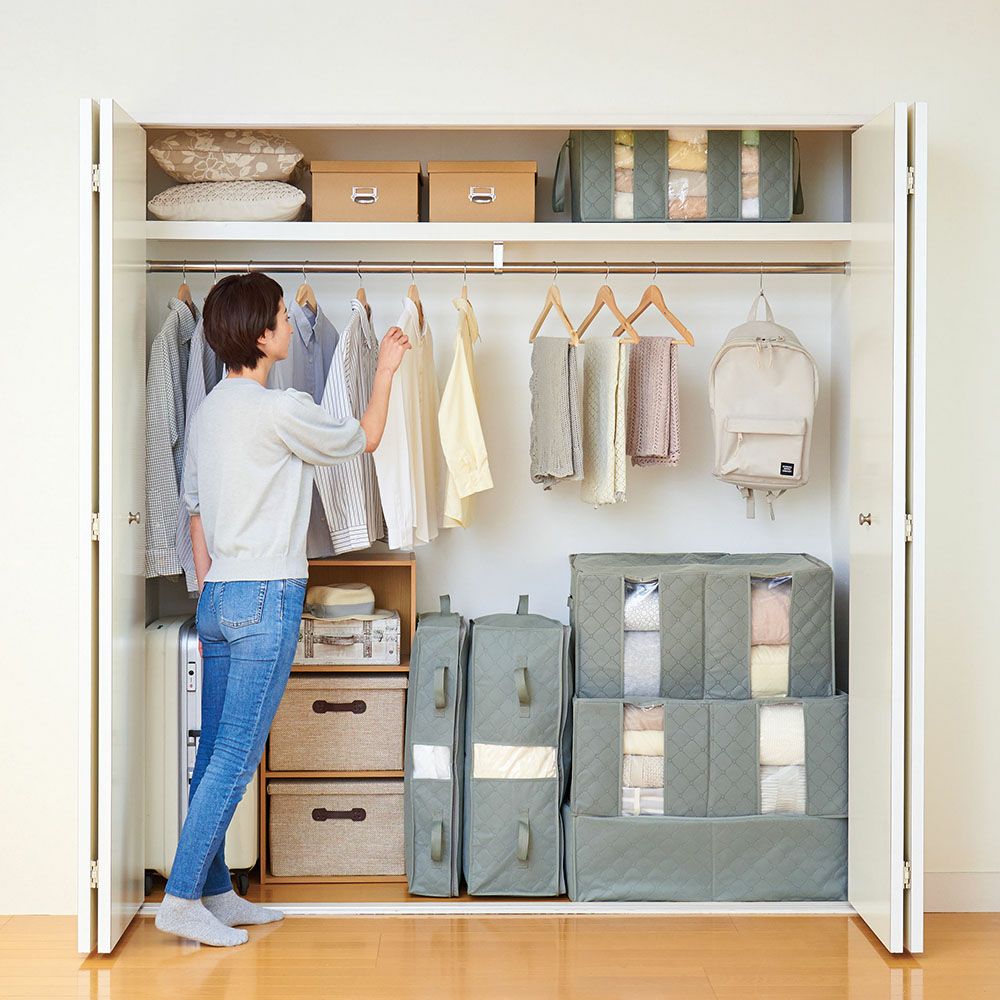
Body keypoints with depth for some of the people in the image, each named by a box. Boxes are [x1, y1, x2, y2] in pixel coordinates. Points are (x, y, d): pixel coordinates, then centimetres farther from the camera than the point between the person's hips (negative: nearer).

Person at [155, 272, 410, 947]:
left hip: (220, 598, 9)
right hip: (266, 599, -9)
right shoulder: (279, 409, -14)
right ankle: (181, 899, -3)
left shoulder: (209, 410, 13)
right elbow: (364, 438, 1)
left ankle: (215, 892, 20)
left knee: (217, 753, 12)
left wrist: (210, 595, 21)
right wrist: (387, 368, 15)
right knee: (236, 757, -5)